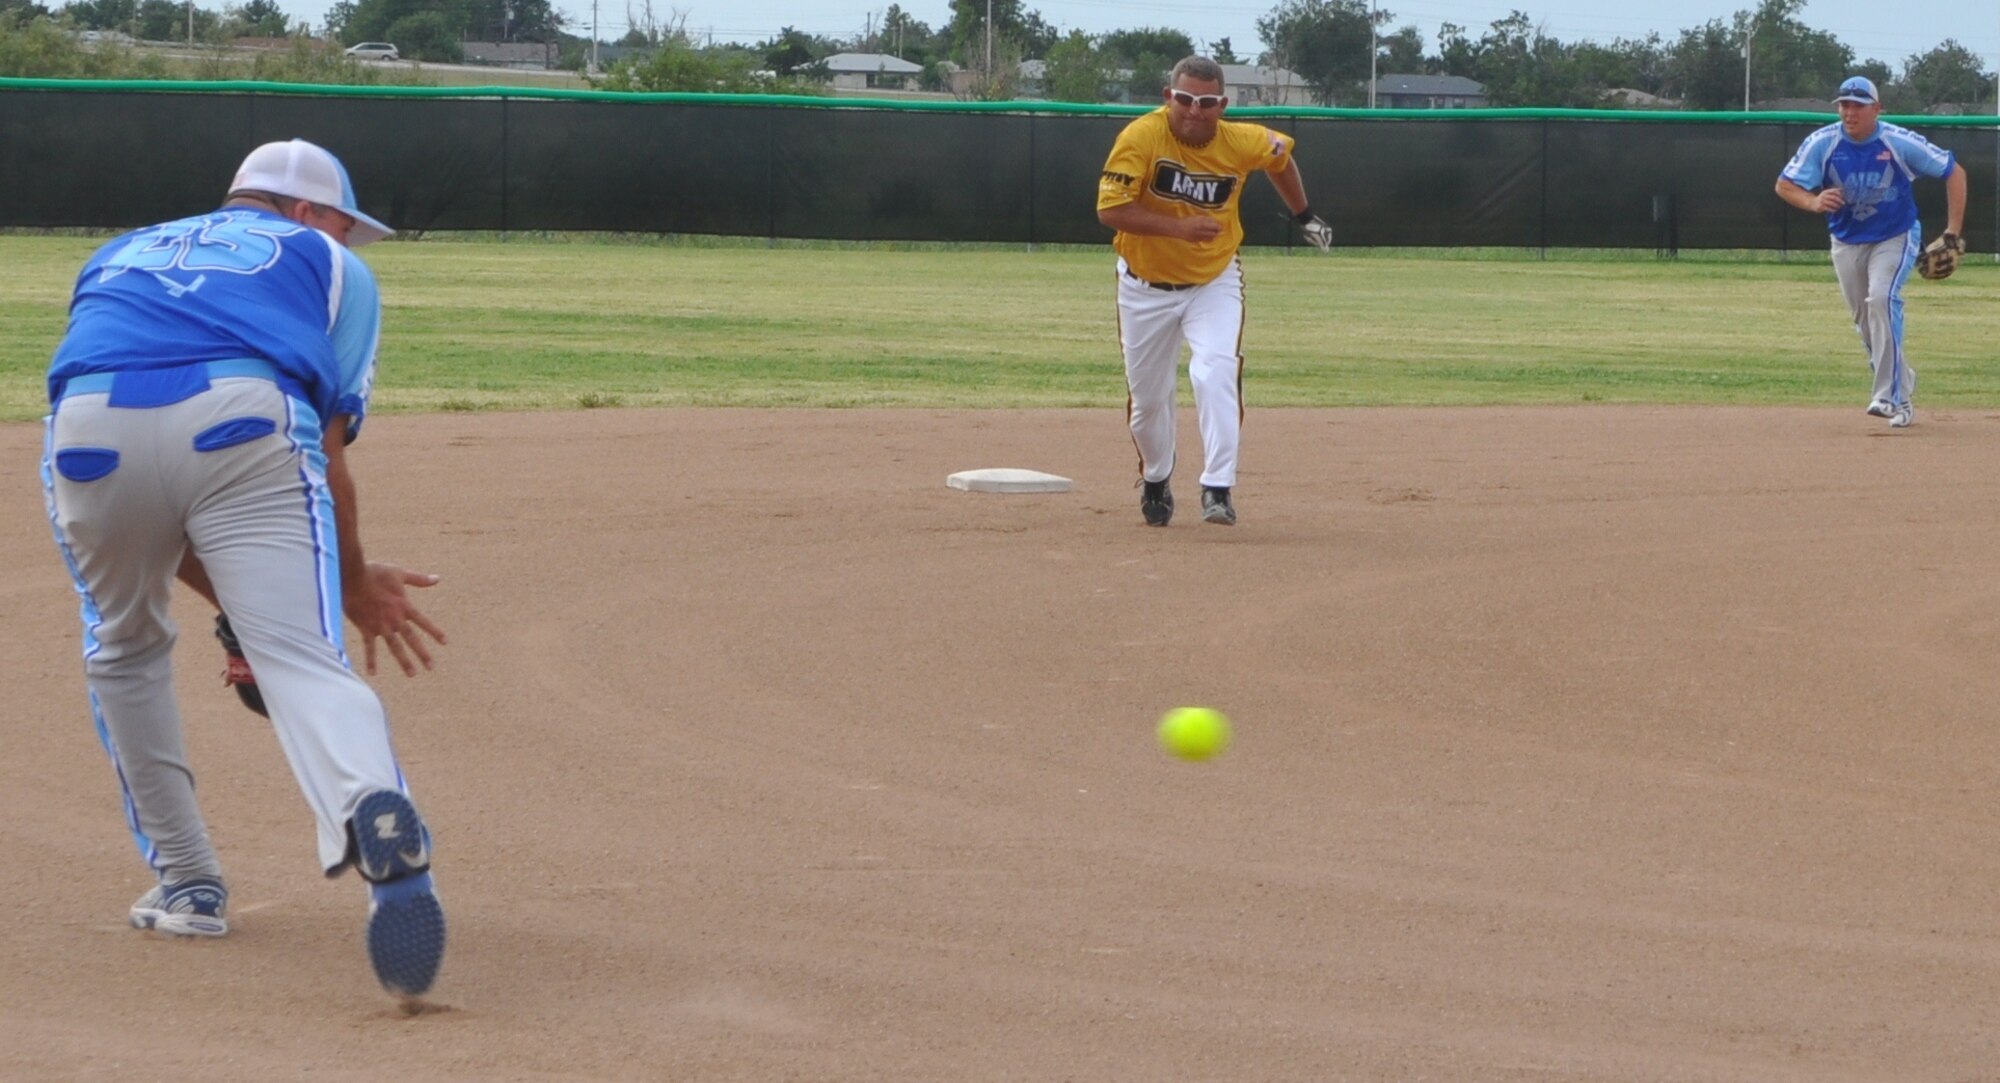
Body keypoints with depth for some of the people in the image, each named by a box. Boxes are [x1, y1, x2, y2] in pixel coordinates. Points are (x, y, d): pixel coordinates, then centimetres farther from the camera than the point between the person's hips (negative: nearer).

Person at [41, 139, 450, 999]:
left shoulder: (119, 257, 41)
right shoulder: (329, 263, 30)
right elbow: (325, 454, 19)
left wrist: (231, 599, 38)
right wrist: (354, 582, 34)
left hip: (91, 432, 3)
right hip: (243, 421, -3)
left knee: (124, 647, 27)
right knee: (302, 657, -12)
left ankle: (185, 883, 26)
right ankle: (374, 808, -42)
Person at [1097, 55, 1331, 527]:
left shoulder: (1244, 143, -15)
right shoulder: (1141, 137, -23)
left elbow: (1281, 154, 10)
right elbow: (1109, 208, -30)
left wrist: (1303, 216, 19)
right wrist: (1178, 227, -38)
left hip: (1213, 281, 0)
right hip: (1145, 285, 0)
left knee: (1216, 374, -23)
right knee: (1147, 395, 11)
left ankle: (1217, 489, -21)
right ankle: (1155, 480, 40)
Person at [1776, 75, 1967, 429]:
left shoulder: (1900, 143, -20)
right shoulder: (1822, 143, -15)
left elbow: (1953, 172, -10)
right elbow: (1784, 185, -15)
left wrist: (1953, 231, -14)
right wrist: (1813, 201, -38)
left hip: (1896, 238, -4)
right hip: (1847, 242, 4)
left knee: (1882, 298, -26)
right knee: (1864, 319, 9)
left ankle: (1889, 396, -25)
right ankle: (1902, 384, 32)